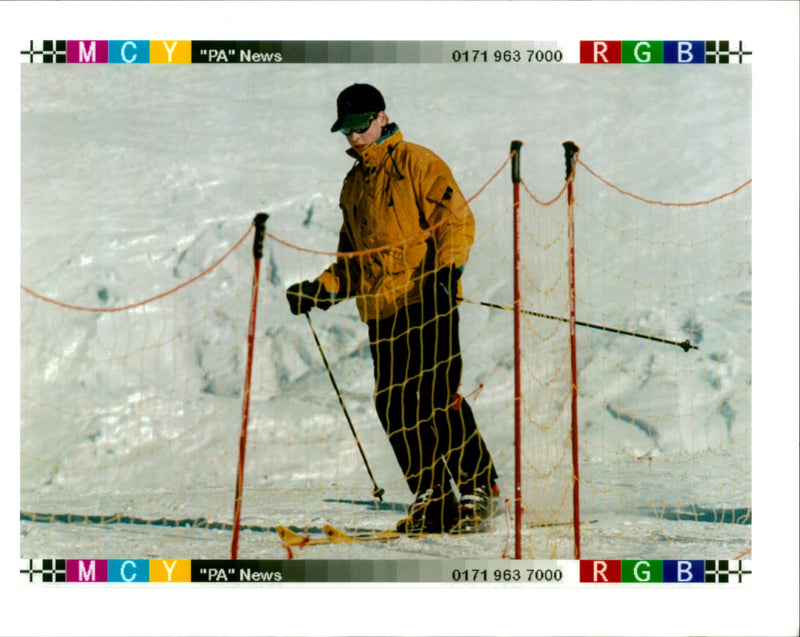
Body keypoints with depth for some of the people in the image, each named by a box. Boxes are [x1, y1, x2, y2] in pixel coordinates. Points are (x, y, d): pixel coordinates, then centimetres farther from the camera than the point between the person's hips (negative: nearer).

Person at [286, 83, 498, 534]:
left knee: (438, 396, -13)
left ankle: (478, 489, -2)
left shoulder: (417, 163, 1)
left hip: (428, 301, -7)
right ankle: (432, 498, 8)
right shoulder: (353, 185, 23)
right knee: (394, 404, 0)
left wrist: (448, 269, -23)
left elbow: (457, 219, -7)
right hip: (381, 311, 7)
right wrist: (322, 290, 12)